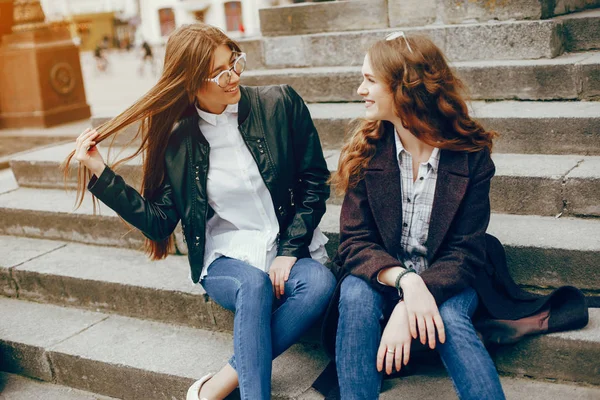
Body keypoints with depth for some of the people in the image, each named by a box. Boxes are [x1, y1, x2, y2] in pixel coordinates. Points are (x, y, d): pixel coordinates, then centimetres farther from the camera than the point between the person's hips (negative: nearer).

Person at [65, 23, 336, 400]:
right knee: (255, 284, -36)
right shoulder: (177, 139, -1)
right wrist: (100, 174, -6)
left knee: (320, 282, -33)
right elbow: (159, 222, 2)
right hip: (226, 258, 0)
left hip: (290, 248, 1)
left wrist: (289, 251, -8)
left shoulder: (280, 103, -4)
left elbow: (315, 181, 1)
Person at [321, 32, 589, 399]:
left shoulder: (471, 154, -10)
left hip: (446, 283, -1)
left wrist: (414, 301, -31)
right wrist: (405, 280, -30)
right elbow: (355, 242, -10)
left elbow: (466, 252, -13)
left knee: (448, 318, -33)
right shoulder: (366, 149, -4)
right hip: (382, 278, 2)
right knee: (356, 294, -31)